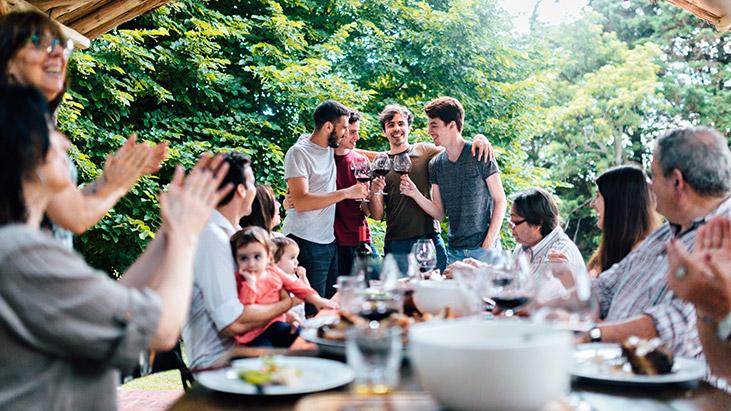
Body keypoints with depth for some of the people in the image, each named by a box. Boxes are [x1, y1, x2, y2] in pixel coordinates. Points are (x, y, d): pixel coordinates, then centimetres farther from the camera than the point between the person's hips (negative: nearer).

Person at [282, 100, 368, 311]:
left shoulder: (330, 148, 11)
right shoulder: (299, 152, -10)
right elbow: (301, 202, -20)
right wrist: (346, 193, -19)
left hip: (329, 240, 8)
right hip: (306, 243, -8)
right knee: (313, 311, -10)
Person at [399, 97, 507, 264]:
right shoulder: (435, 164, 7)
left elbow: (500, 201, -6)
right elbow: (440, 214, 8)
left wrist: (489, 244, -13)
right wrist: (415, 194, -8)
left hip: (484, 246, -4)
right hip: (454, 250, 4)